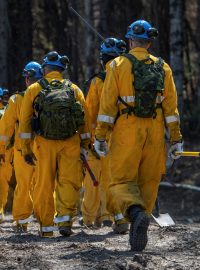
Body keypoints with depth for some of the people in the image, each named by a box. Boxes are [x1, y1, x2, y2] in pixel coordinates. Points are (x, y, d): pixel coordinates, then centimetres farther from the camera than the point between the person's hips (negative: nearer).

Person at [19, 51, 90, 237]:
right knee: (69, 182, 2)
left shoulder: (34, 89, 4)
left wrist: (26, 148, 3)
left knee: (44, 185, 7)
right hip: (70, 143, 0)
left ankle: (46, 227, 10)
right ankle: (64, 220, -15)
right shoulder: (74, 89, 8)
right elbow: (84, 121, 6)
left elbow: (25, 121, 1)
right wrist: (84, 145, 12)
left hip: (44, 144, 0)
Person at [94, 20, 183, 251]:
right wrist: (176, 138, 7)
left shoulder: (118, 65, -1)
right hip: (155, 132, 3)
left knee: (122, 180, 0)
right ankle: (138, 233, 10)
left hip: (126, 130, -3)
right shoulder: (163, 68, 8)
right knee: (148, 182, 12)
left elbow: (107, 104, -5)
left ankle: (137, 212, -30)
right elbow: (171, 106, 4)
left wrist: (100, 136, -3)